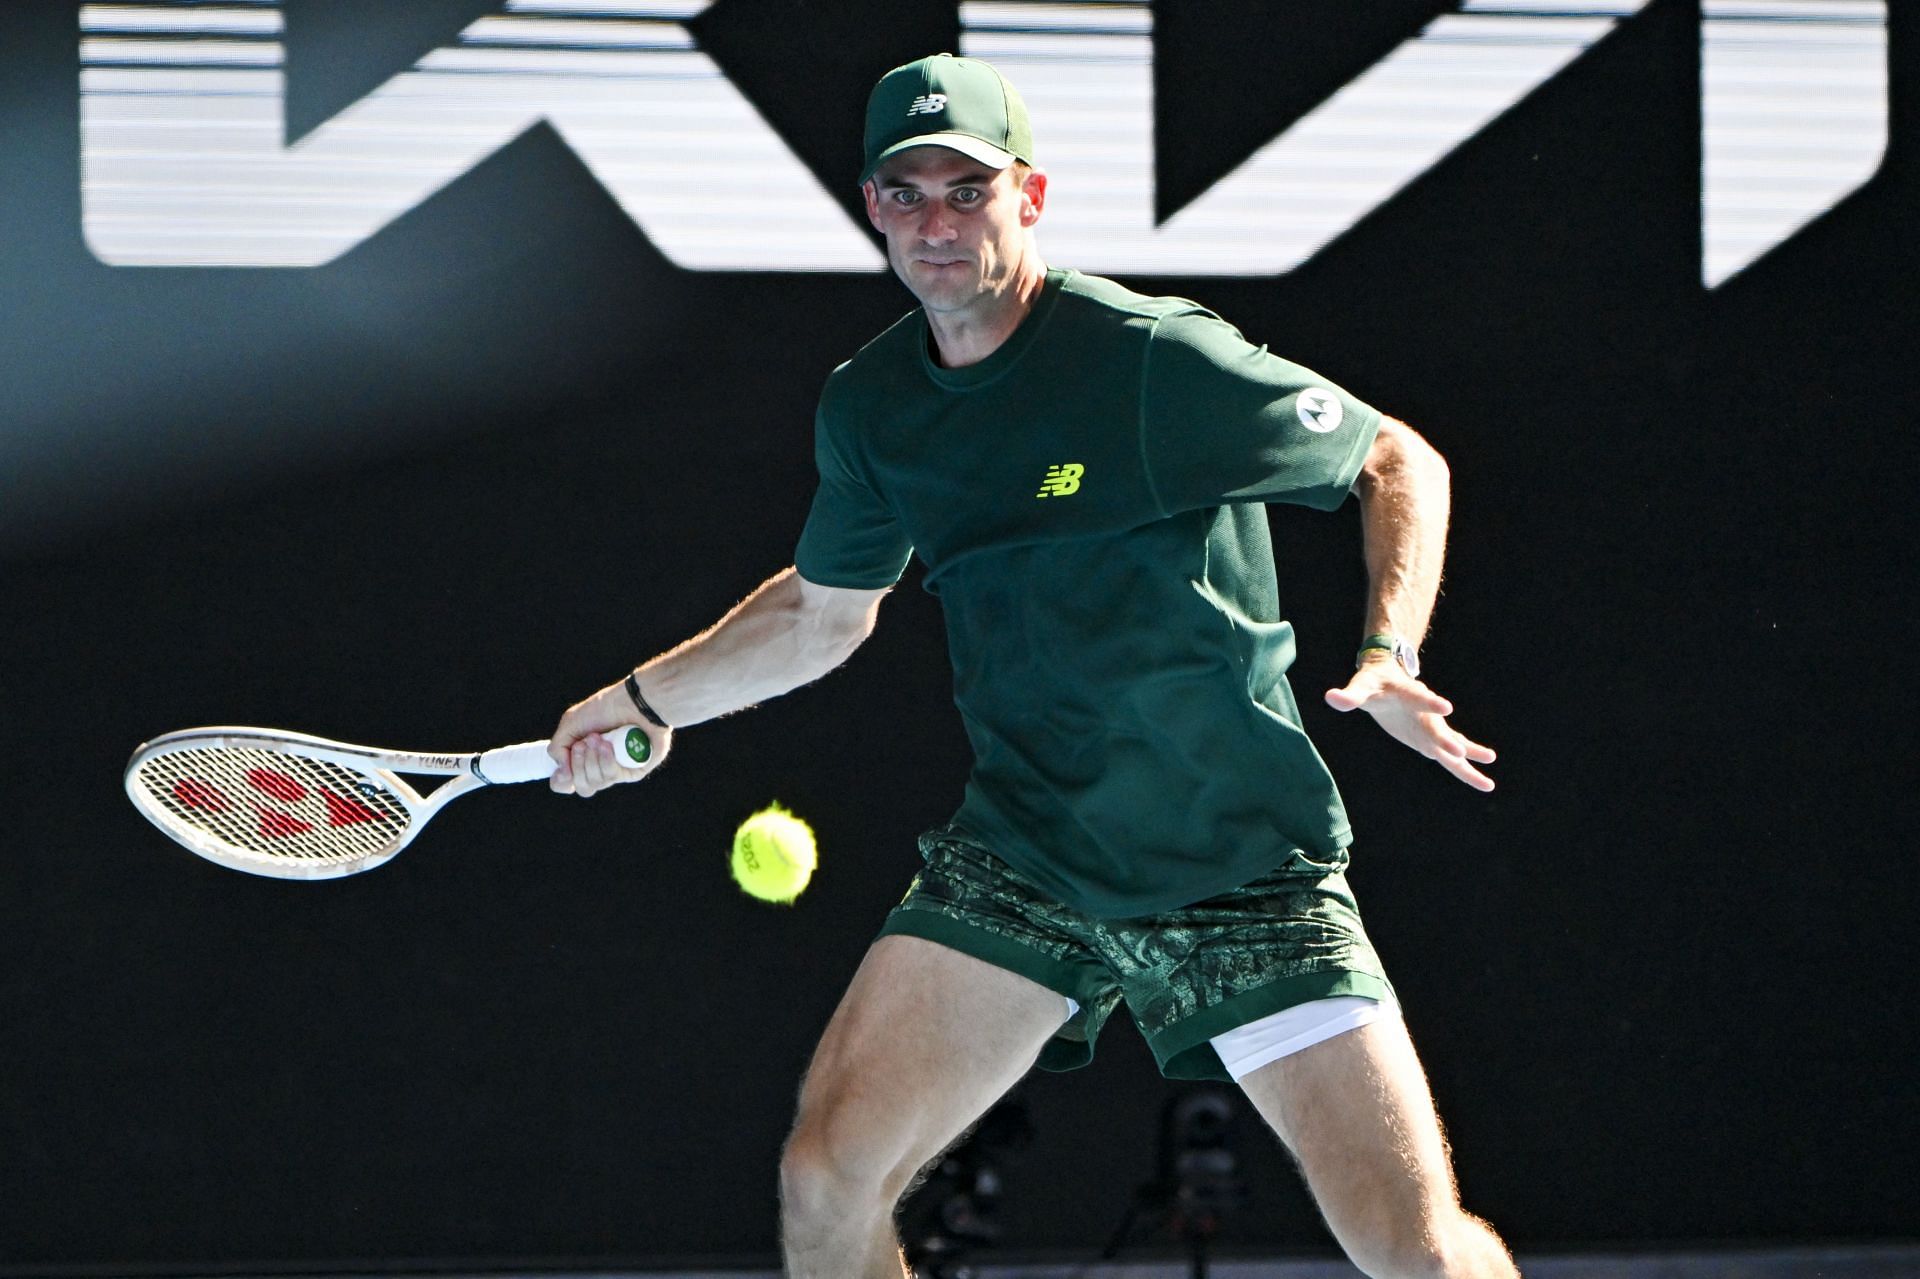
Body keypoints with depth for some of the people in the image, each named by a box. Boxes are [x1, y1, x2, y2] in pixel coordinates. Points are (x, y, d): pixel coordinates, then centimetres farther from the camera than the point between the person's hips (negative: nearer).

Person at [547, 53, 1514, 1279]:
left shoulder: (1162, 360, -15)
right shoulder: (869, 409, 3)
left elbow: (1401, 462, -4)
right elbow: (822, 609, 24)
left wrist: (1388, 652, -18)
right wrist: (646, 695, 21)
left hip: (1246, 870, -4)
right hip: (1020, 859, 4)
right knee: (828, 1177, -12)